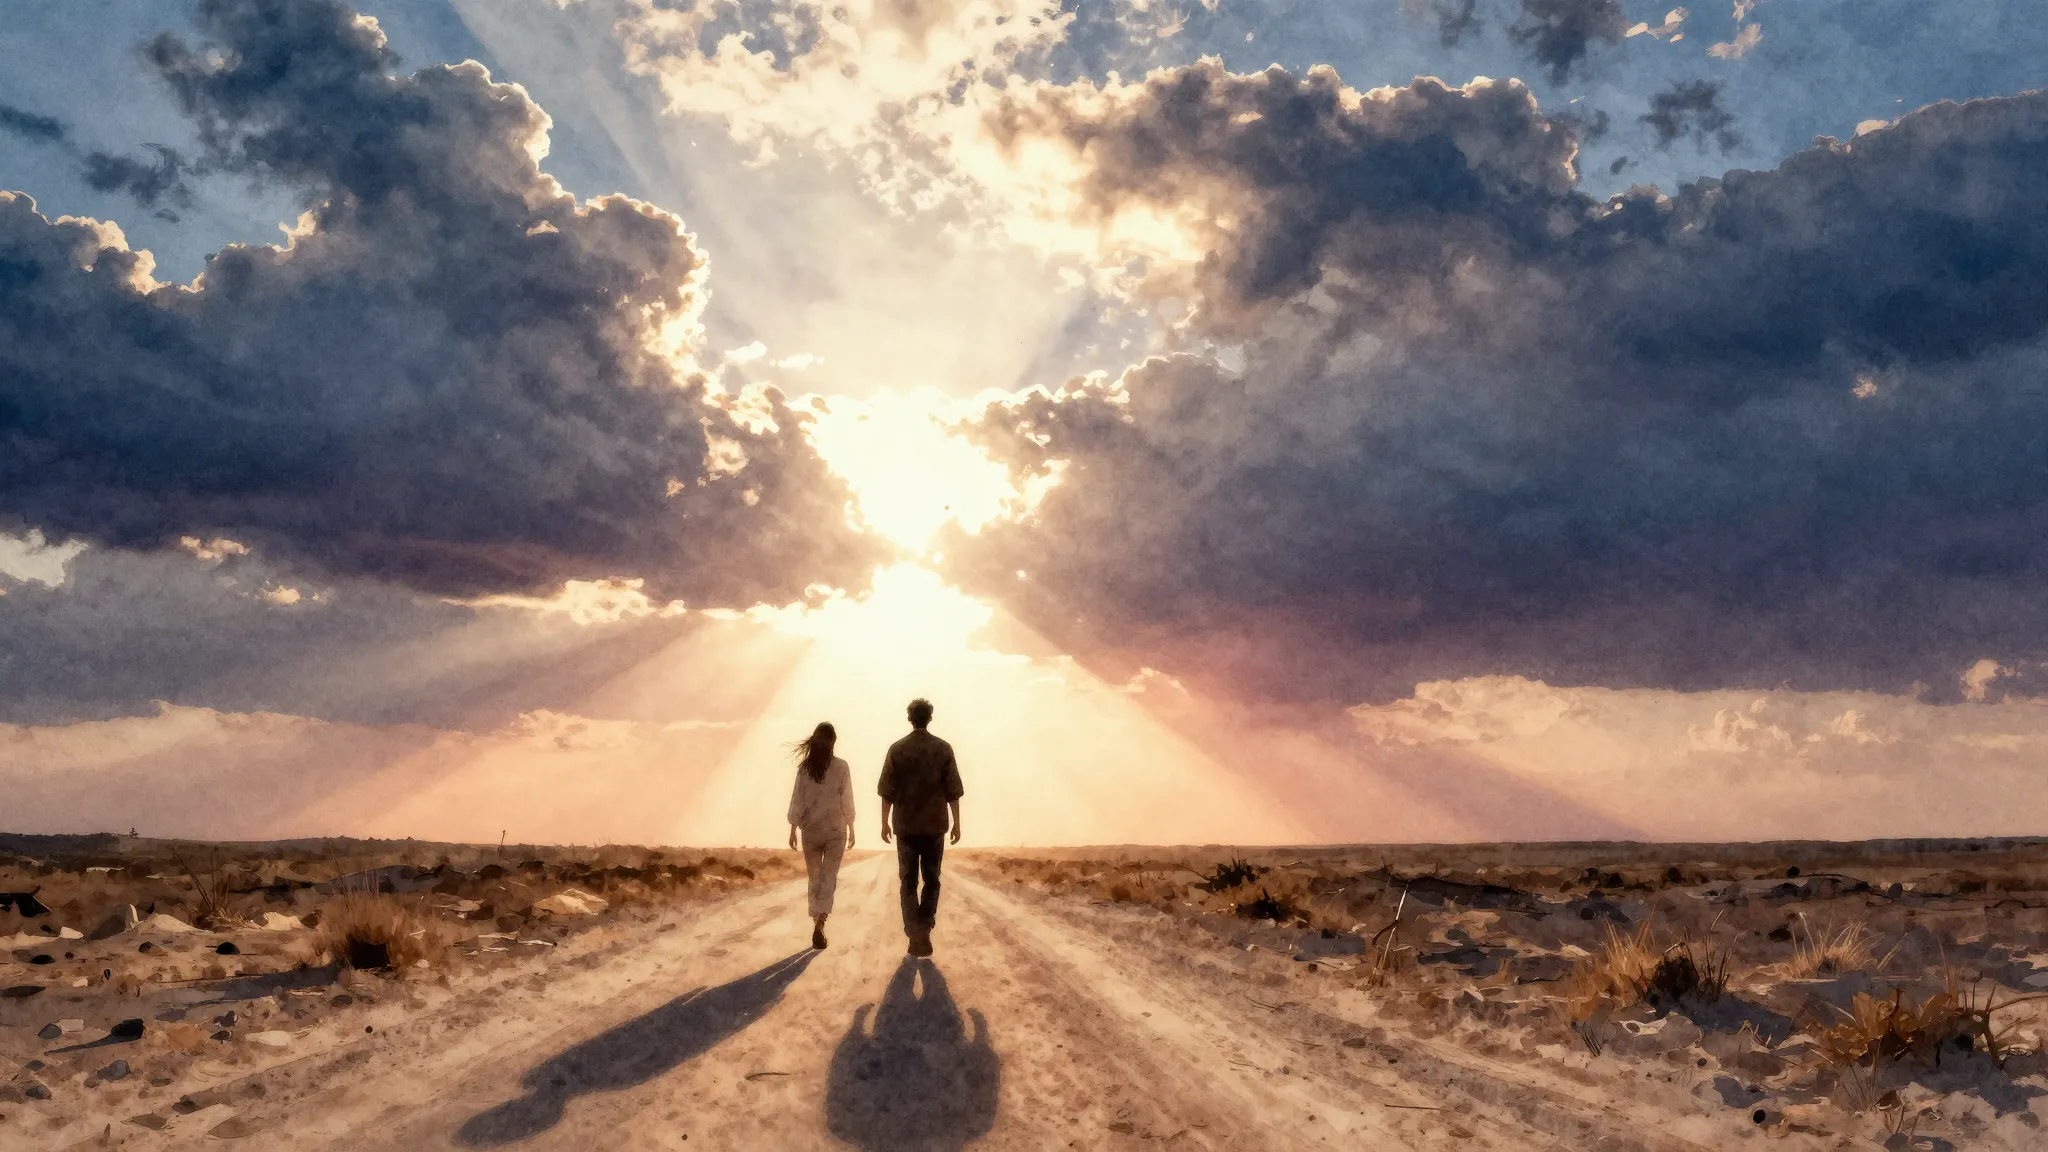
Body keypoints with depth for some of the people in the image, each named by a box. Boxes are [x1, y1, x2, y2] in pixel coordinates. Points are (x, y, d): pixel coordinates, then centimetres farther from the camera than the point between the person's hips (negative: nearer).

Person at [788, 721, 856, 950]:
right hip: (835, 829, -1)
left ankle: (817, 922, 16)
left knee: (814, 877, 14)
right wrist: (851, 828, 4)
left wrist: (793, 829, 5)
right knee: (829, 876, 1)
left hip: (810, 829, 2)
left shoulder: (805, 767, -3)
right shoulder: (841, 767, -7)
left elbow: (797, 799, -2)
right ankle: (819, 922, -17)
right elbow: (847, 800, -5)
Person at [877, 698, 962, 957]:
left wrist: (884, 823, 7)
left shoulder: (897, 749, -3)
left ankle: (916, 936, -2)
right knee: (931, 879, 14)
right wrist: (956, 823, 5)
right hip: (935, 825, 0)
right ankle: (924, 930, 5)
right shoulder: (943, 749, -3)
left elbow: (887, 791, -2)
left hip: (905, 825, 0)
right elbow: (953, 790, -3)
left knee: (908, 881, 7)